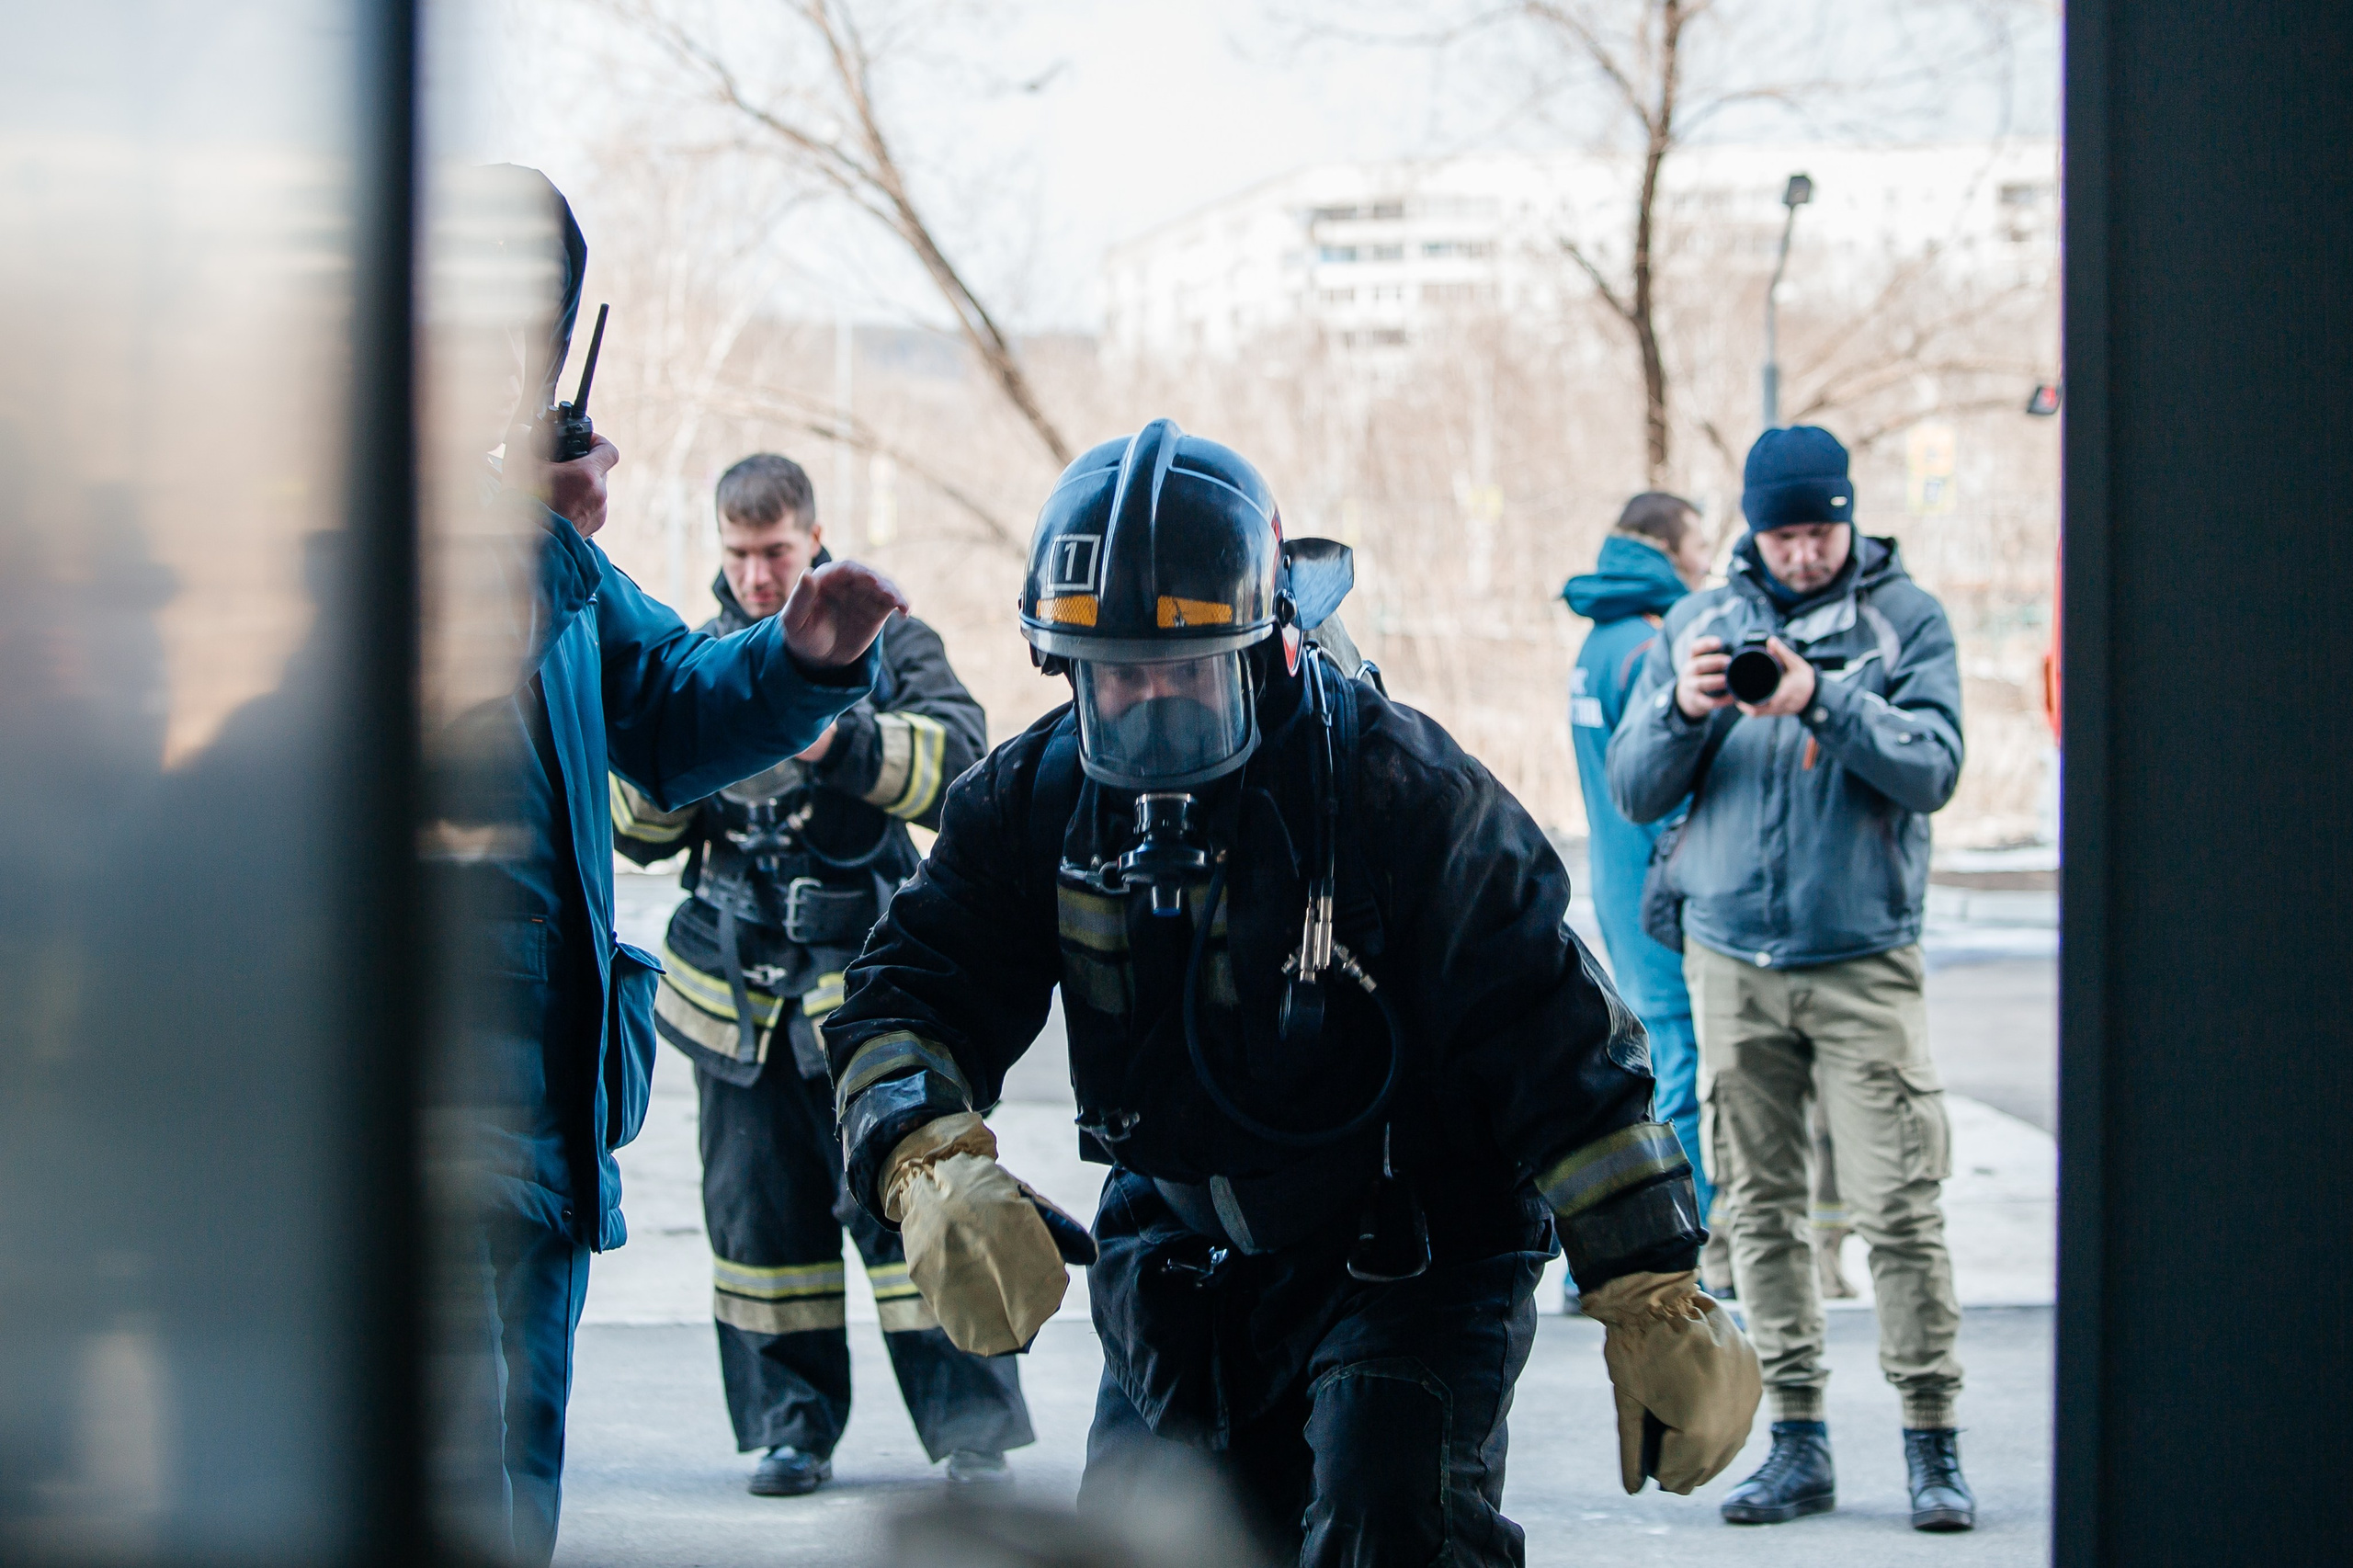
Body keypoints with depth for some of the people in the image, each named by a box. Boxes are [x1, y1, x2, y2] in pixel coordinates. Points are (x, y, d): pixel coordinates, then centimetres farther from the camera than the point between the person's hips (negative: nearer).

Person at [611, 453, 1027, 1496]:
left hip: (865, 985, -4)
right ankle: (791, 1428, 16)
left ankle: (971, 1425, -1)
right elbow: (637, 834, 11)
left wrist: (838, 738, -26)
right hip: (736, 995, 4)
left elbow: (959, 756, -13)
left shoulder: (883, 640, 3)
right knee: (760, 1210, 7)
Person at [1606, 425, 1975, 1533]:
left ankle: (1932, 1443, -1)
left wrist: (1822, 700, -24)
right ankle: (1798, 1443, 10)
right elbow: (1633, 793, 5)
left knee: (1898, 1206, -8)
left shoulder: (1906, 619, 2)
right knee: (1762, 1207, 4)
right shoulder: (1700, 623, 9)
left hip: (1863, 962, -3)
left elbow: (1932, 768, -11)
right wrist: (1682, 708, -15)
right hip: (1732, 959, 3)